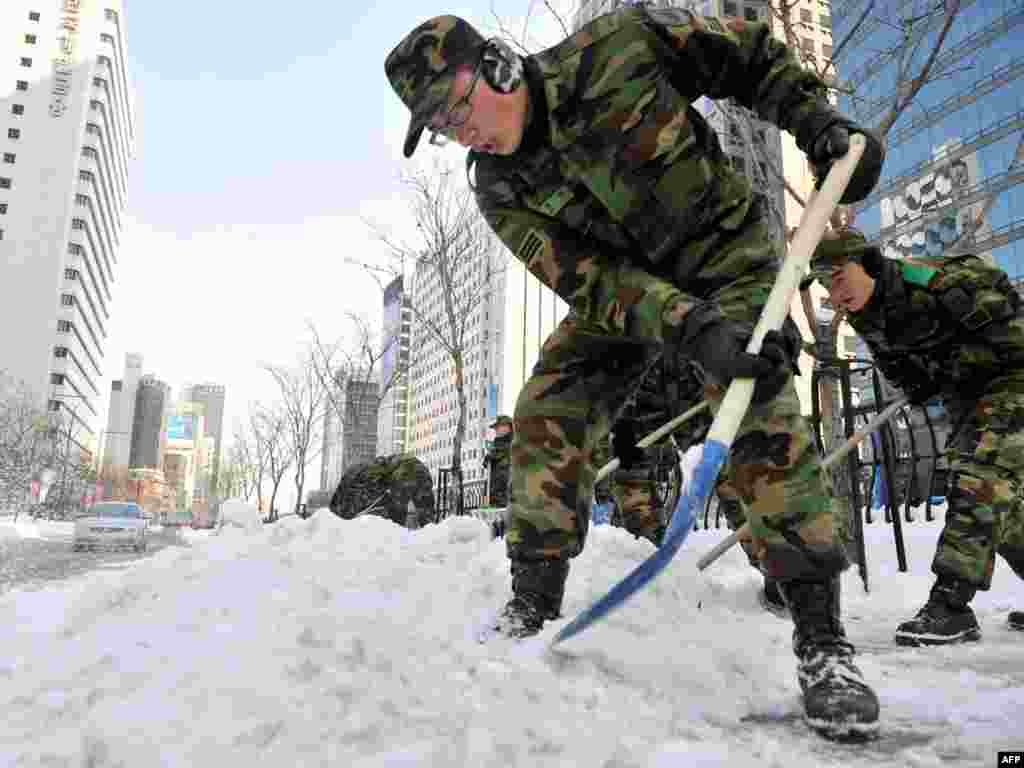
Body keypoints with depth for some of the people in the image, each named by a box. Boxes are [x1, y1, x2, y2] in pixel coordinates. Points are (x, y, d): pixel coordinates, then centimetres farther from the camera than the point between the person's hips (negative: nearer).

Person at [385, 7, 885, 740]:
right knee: (547, 414, -12)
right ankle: (533, 608, 2)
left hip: (727, 250, -3)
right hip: (622, 286, 3)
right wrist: (691, 327, -38)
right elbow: (591, 280, -23)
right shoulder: (499, 191, -13)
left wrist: (820, 121, -14)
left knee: (763, 418, -23)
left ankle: (822, 639, -12)